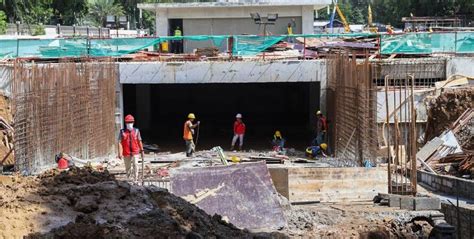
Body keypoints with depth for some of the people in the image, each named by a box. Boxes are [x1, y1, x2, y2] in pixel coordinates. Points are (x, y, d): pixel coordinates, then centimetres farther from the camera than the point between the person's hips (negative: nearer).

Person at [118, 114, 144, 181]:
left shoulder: (136, 131, 2)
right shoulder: (122, 132, -4)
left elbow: (139, 141, 9)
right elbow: (120, 142, -7)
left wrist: (142, 151, 11)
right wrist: (120, 153, -15)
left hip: (135, 153, 0)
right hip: (126, 153, 0)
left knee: (135, 165, -17)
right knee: (128, 167, 11)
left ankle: (135, 180, -15)